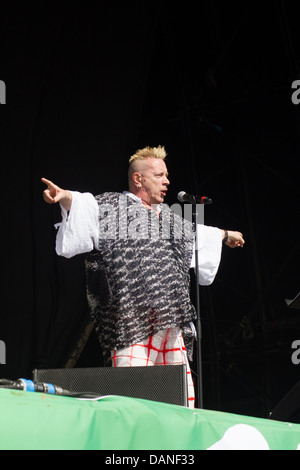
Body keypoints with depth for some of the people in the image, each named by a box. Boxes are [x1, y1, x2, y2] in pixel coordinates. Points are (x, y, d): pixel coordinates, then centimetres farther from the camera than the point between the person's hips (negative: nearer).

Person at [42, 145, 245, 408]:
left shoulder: (170, 218, 27)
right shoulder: (112, 206, 5)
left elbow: (196, 234, 45)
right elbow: (84, 205, -14)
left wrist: (224, 236, 59)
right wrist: (64, 197, -35)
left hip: (171, 322, 7)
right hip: (132, 317, -7)